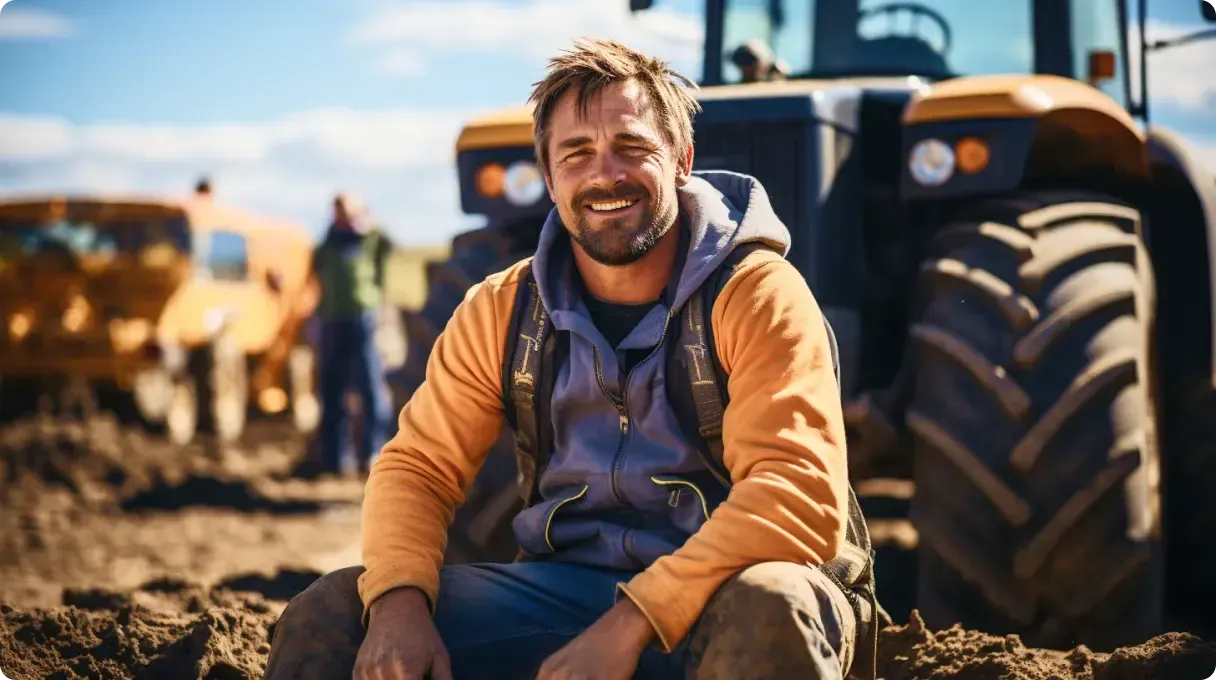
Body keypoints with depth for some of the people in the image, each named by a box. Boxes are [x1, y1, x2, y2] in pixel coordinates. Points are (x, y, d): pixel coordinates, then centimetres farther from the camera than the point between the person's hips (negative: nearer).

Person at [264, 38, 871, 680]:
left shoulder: (757, 296, -12)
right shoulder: (502, 311, 4)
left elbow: (803, 496, -23)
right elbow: (418, 467, 5)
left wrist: (629, 625, -31)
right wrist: (399, 602, -17)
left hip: (711, 606, -3)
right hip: (562, 589, 3)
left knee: (771, 607, -39)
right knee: (328, 612, -12)